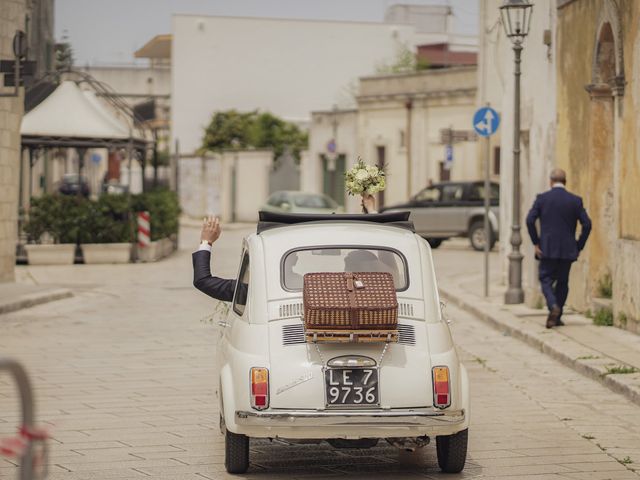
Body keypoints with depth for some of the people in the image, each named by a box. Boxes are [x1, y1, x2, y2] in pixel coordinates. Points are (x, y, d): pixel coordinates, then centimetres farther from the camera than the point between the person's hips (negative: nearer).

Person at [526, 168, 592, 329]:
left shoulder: (542, 198, -2)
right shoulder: (575, 200, 1)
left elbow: (530, 220, -10)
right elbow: (587, 224, -3)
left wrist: (536, 243, -3)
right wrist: (579, 247, 5)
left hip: (547, 249, -2)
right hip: (568, 250, 2)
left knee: (546, 280, 7)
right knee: (562, 282, 14)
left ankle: (553, 306, -19)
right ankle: (556, 317, 13)